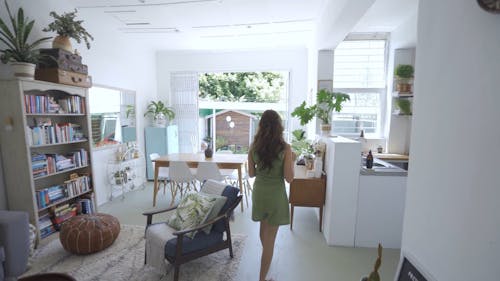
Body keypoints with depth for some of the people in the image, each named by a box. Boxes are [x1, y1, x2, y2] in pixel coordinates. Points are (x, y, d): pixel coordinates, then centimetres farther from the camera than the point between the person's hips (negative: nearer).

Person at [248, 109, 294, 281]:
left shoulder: (254, 146, -7)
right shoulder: (285, 148, -16)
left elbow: (251, 173, 1)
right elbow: (289, 178, -14)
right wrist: (291, 160, 1)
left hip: (259, 192, 5)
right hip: (276, 194, -4)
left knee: (264, 227, 30)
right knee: (270, 237, 10)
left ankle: (266, 258, 57)